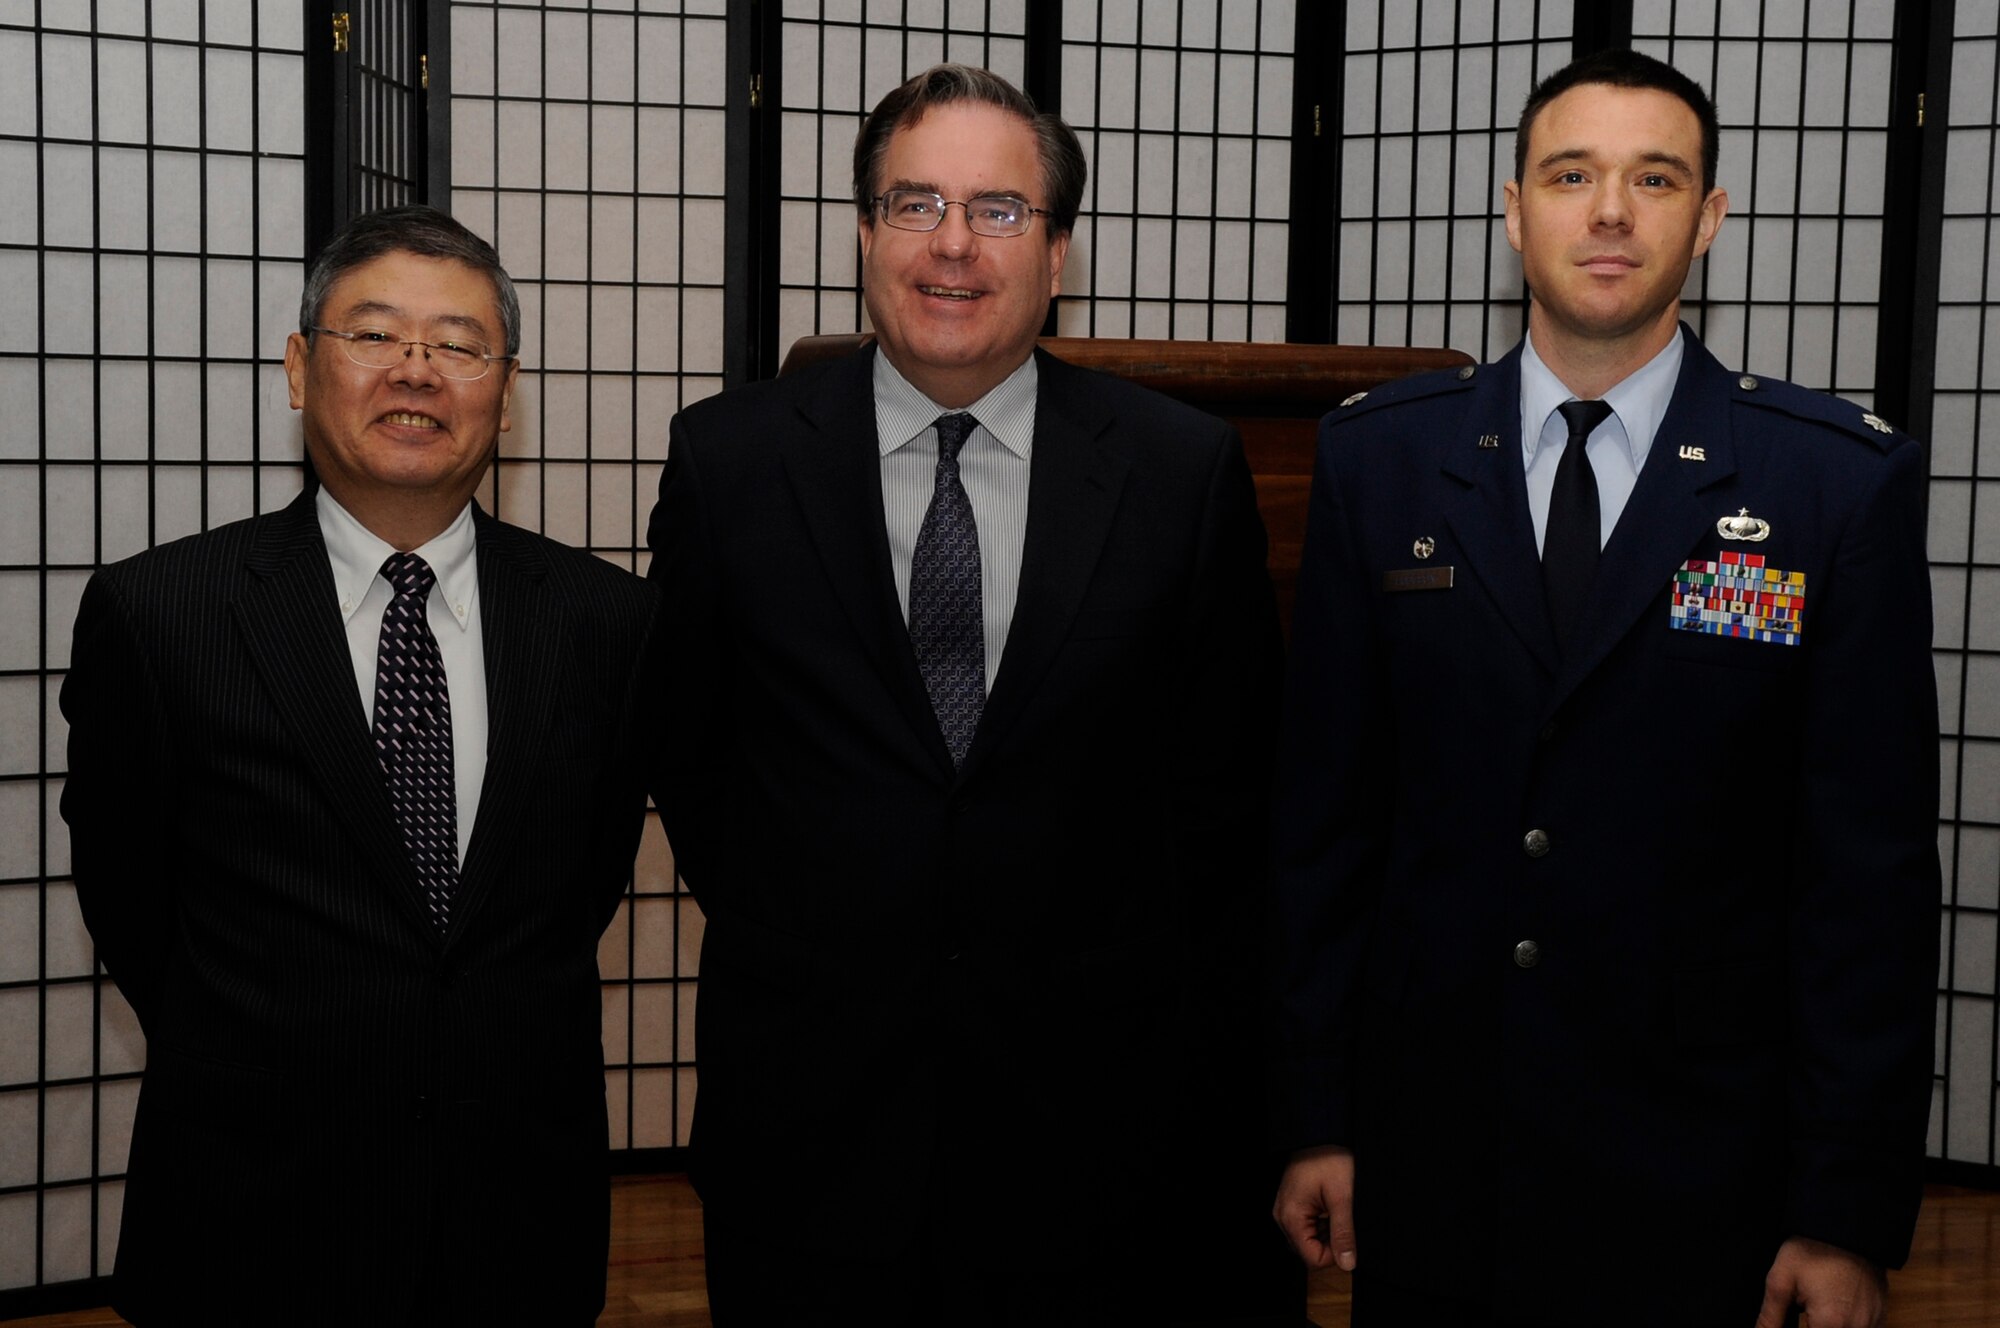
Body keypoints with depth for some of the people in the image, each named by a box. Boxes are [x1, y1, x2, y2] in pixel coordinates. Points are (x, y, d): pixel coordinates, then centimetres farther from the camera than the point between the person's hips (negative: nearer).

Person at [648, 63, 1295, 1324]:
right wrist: (780, 926, 7)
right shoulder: (729, 457, -2)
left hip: (1086, 1089, 0)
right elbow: (679, 733, 8)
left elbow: (1230, 779, 3)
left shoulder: (1187, 469, -3)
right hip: (807, 1085, 1)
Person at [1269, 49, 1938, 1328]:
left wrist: (1854, 1212, -5)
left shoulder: (1845, 480, -5)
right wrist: (1313, 1114, 3)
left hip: (1695, 1189, -1)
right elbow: (1324, 812, 3)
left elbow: (1873, 868, -5)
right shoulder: (1379, 458, 1)